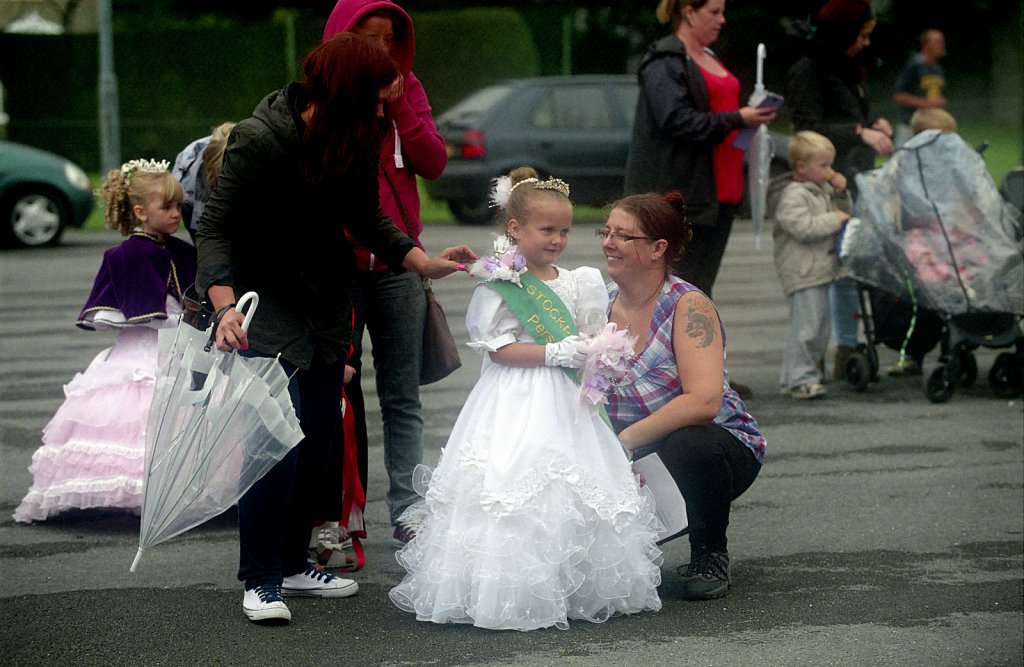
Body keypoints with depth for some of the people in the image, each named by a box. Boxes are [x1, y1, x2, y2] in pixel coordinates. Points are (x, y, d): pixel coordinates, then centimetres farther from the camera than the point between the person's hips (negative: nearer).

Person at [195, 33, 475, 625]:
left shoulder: (357, 140, -4)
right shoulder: (260, 139, -23)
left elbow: (366, 218, 8)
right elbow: (216, 227, -23)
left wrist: (425, 262, -5)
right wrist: (226, 306, -37)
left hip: (326, 301, 7)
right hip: (263, 300, -7)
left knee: (320, 437, 9)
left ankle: (293, 564, 23)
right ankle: (261, 580, -5)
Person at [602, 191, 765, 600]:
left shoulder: (688, 306, -16)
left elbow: (703, 401, -29)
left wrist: (627, 439, -31)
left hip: (722, 446, -4)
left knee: (686, 445, -39)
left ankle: (710, 556, -10)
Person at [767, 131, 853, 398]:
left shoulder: (823, 188, 15)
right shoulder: (792, 195, -14)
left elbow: (844, 212, 23)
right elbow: (802, 227, -25)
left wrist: (840, 193, 5)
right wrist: (834, 219, -17)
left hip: (821, 270, 10)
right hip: (802, 272, -10)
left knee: (821, 328, 15)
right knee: (805, 326, -11)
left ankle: (810, 371, 25)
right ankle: (798, 379, -7)